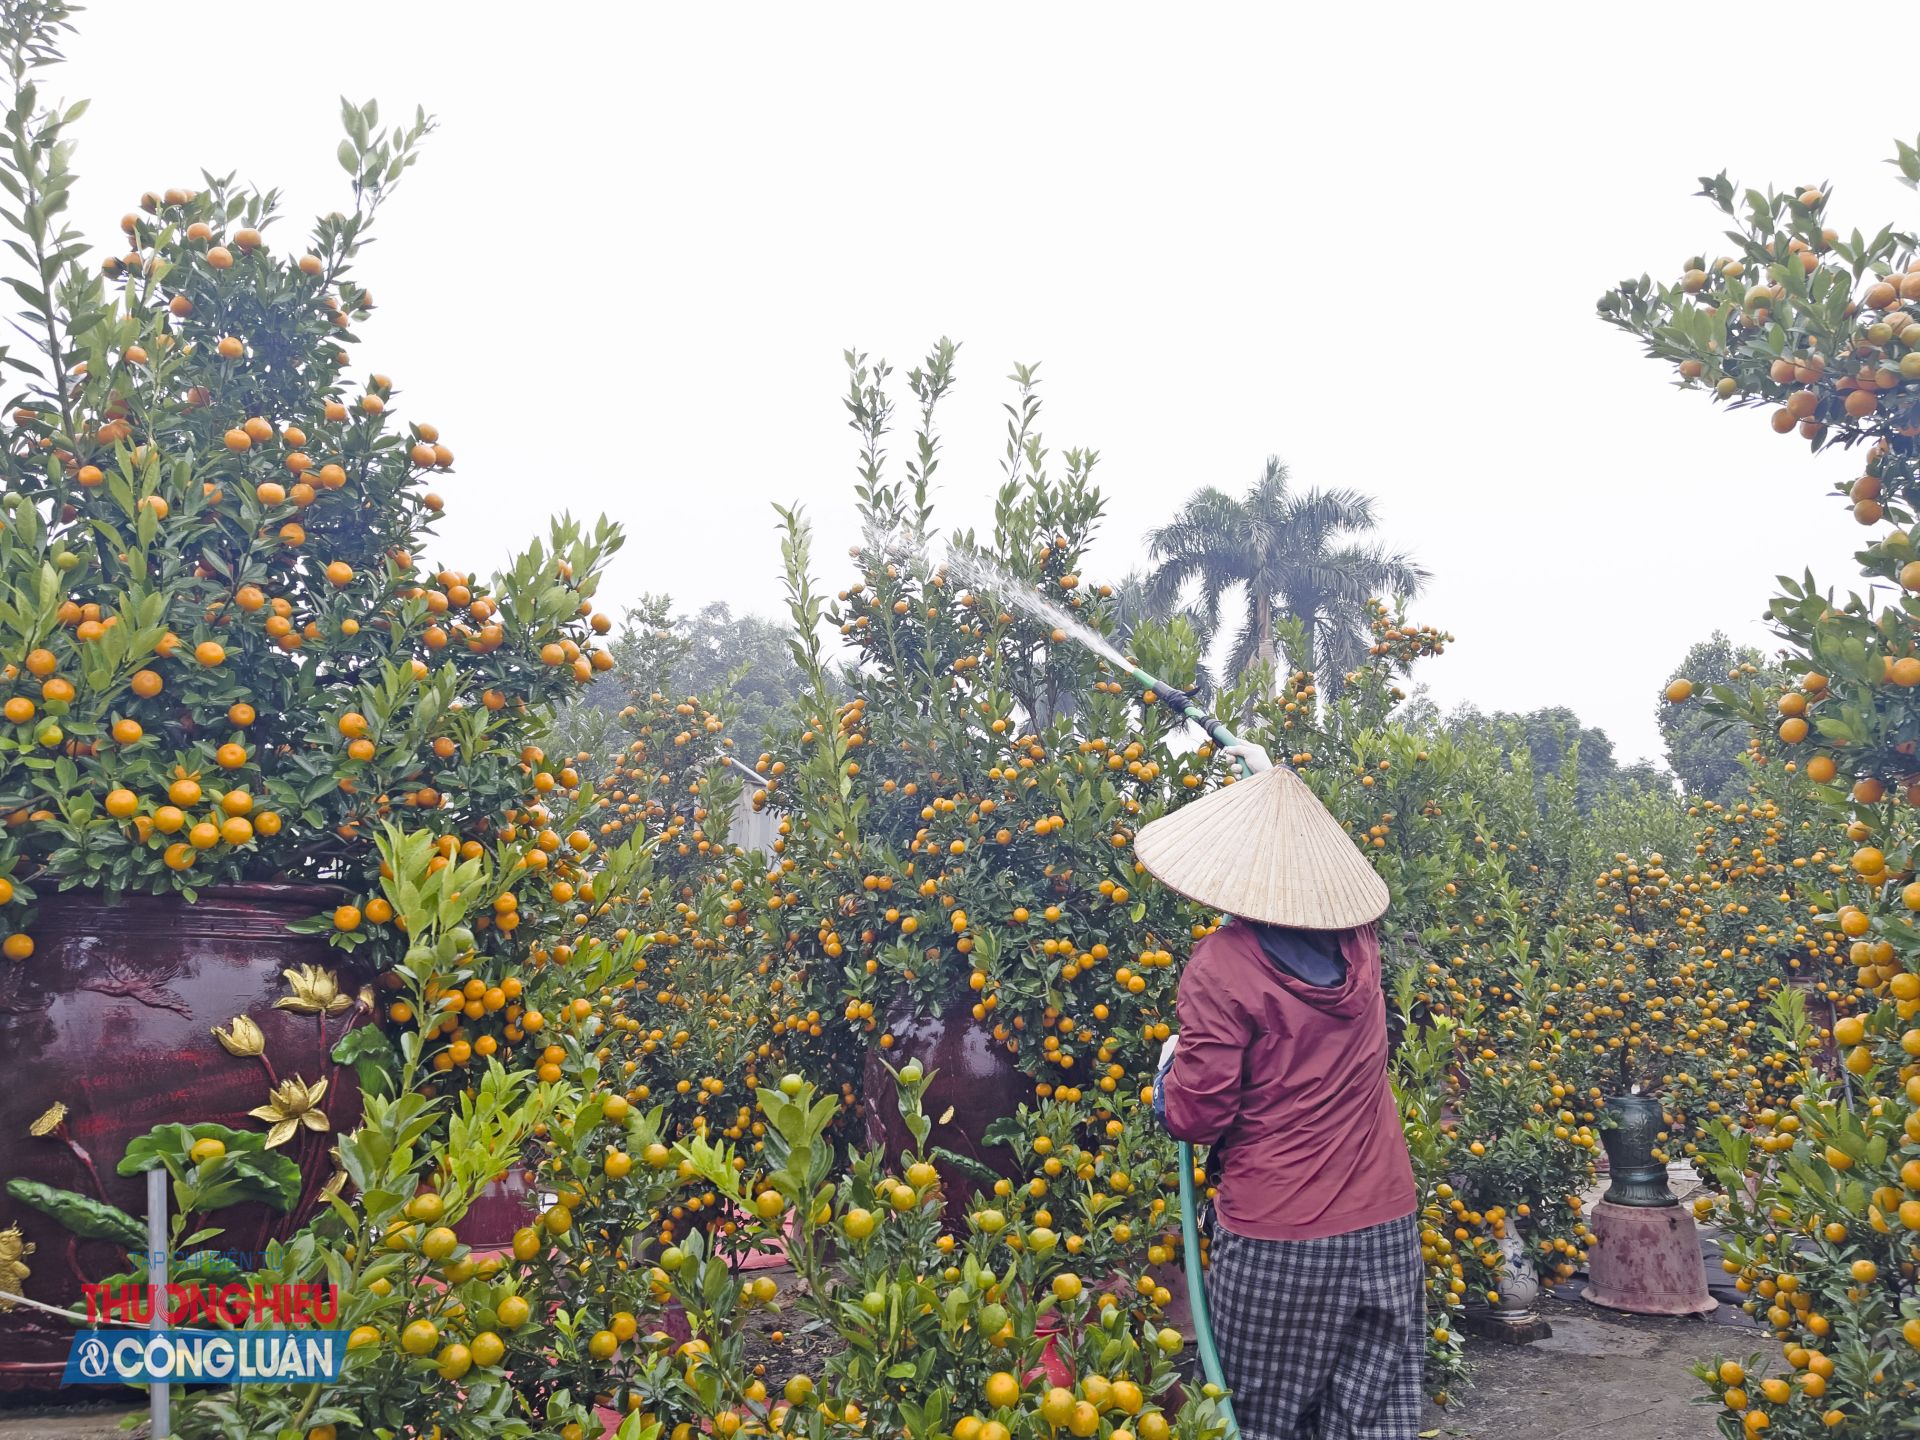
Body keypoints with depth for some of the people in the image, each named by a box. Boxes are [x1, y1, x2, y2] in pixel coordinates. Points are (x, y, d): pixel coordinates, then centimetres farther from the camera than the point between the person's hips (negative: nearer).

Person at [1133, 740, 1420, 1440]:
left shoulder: (1222, 965, -16)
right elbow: (1310, 842, 25)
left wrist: (1169, 1067, 8)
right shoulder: (1358, 942, 2)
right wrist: (1276, 780, 37)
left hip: (1275, 1248, -5)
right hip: (1385, 1233, 5)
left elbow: (1194, 1117, -13)